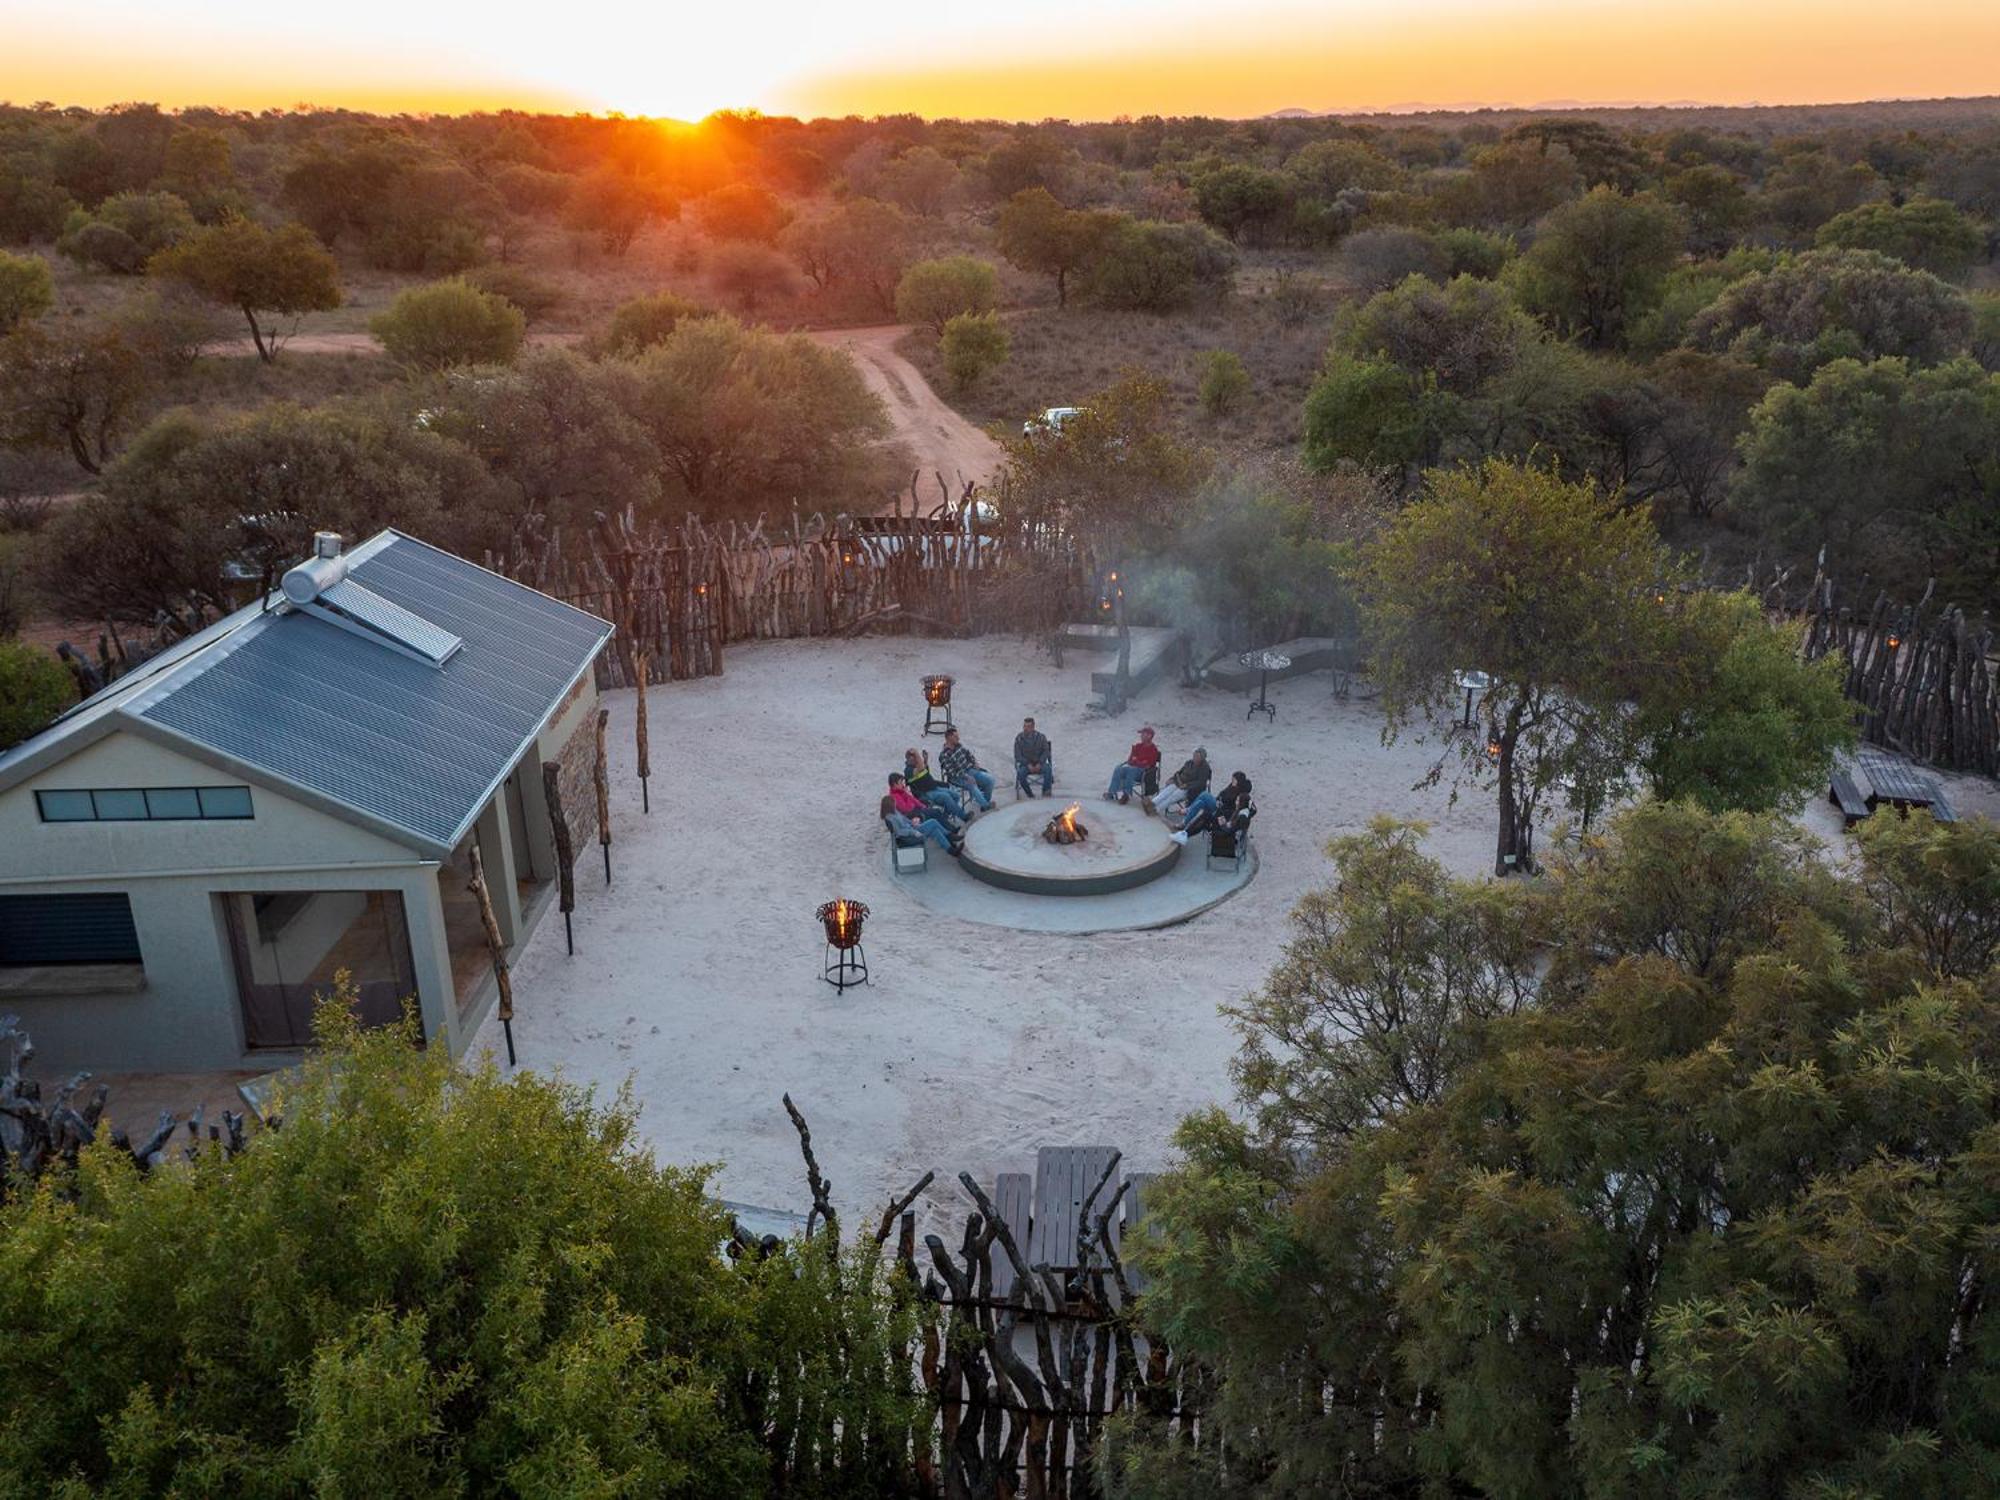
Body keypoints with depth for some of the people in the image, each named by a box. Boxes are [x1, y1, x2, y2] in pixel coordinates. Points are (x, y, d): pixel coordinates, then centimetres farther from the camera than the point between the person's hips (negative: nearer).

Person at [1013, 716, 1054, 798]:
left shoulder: (1041, 737, 1)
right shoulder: (1019, 738, 0)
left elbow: (1046, 751, 0)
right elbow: (1017, 755, -3)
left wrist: (1039, 764, -16)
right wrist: (1028, 765, -16)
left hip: (1039, 764, 0)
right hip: (1025, 764, 0)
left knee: (1048, 769, -32)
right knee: (1021, 773, -33)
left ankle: (1046, 791, -26)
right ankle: (1029, 794, -21)